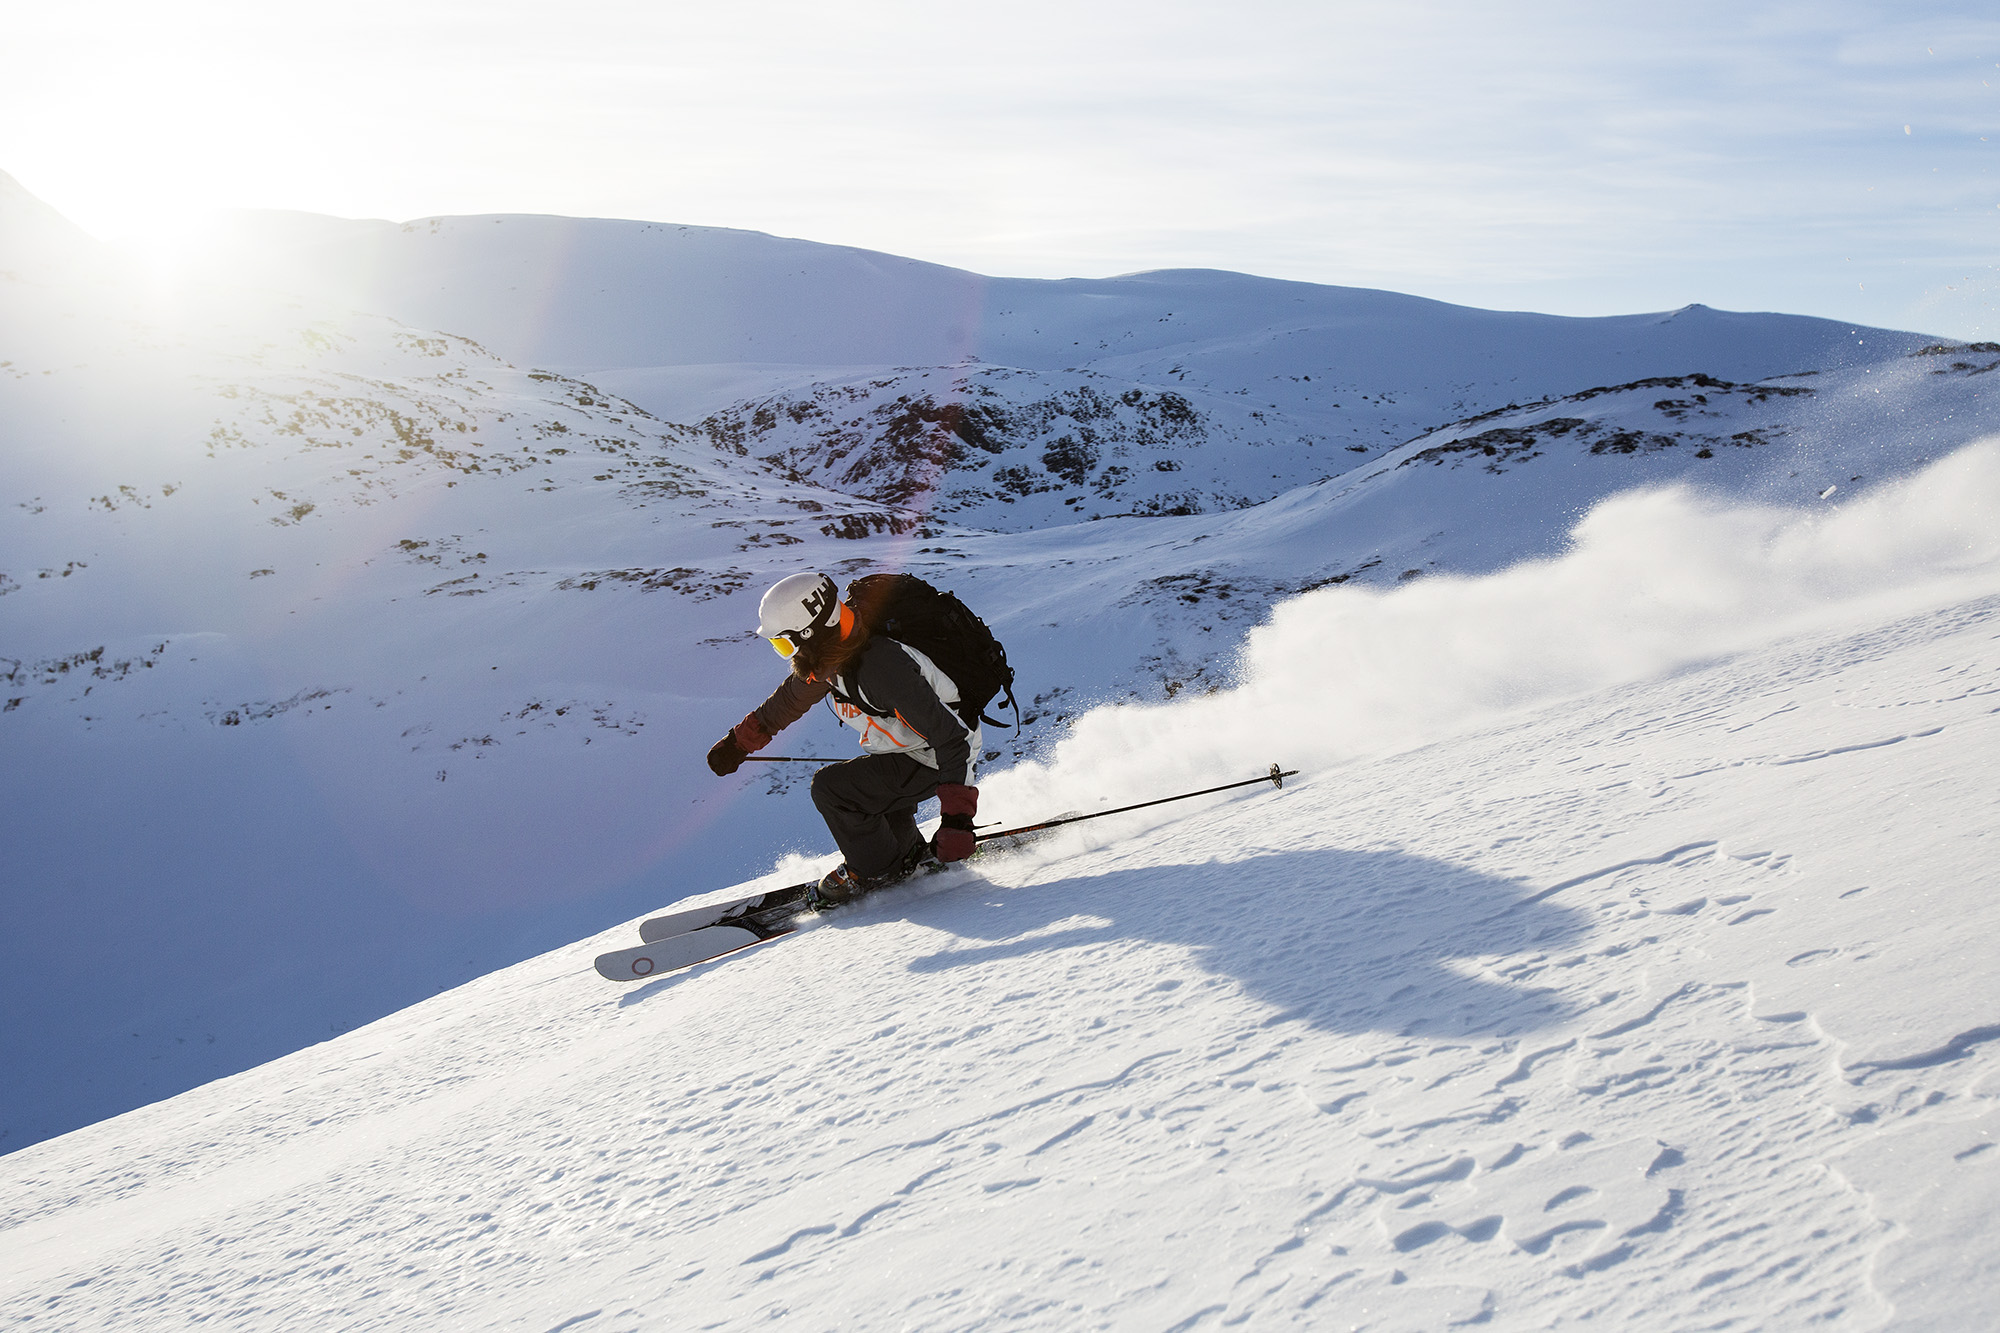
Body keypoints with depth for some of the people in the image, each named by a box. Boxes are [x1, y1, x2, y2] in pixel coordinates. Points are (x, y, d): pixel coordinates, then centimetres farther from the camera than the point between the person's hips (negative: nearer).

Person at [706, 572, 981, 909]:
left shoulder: (882, 671, -36)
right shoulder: (832, 653, -8)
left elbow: (951, 737, -36)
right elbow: (790, 698, 14)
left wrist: (958, 815, -41)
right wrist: (738, 742, 22)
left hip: (935, 759, -9)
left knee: (831, 787, -14)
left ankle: (878, 870, 6)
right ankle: (908, 854, 38)